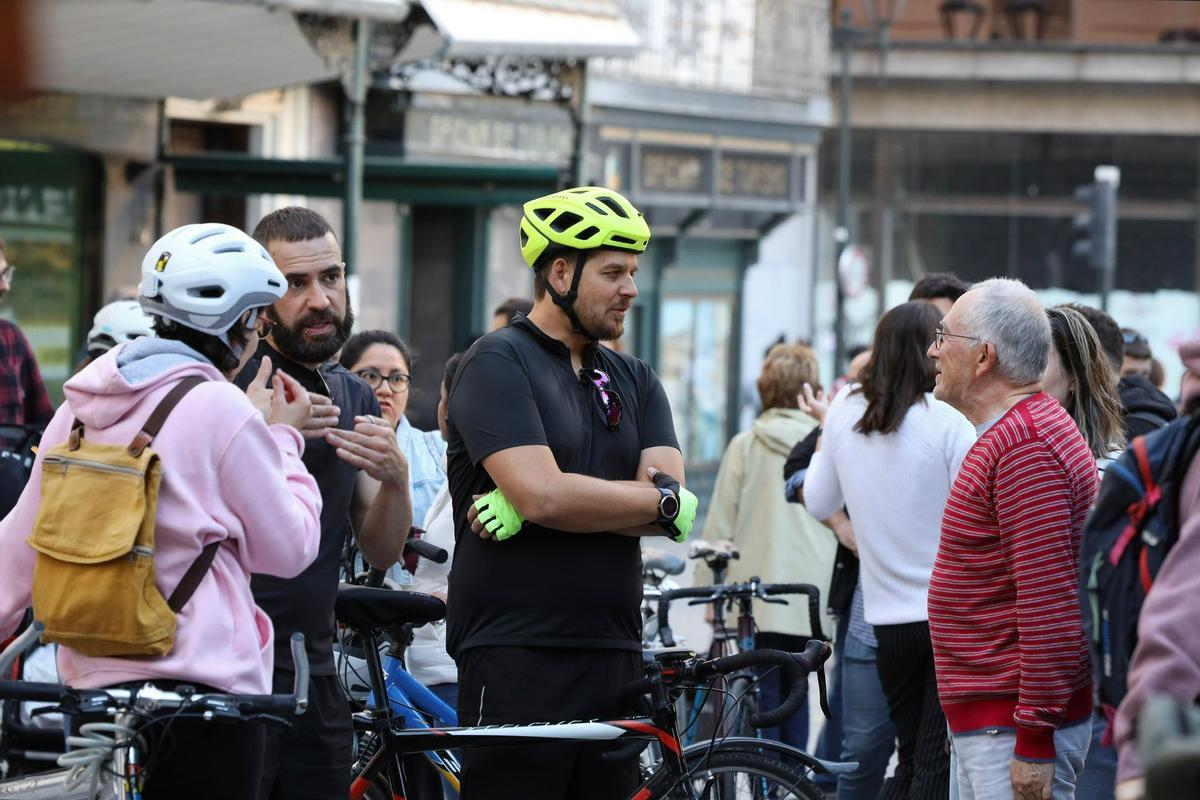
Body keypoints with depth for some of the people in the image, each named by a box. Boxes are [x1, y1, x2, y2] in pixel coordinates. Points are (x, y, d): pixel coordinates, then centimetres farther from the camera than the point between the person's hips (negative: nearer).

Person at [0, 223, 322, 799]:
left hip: (91, 680, 7)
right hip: (202, 682, -7)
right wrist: (286, 438, 9)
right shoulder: (219, 409, -11)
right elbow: (288, 549, -4)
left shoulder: (83, 406, 8)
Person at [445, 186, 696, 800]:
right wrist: (662, 499, -4)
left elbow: (672, 514, 0)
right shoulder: (498, 364, -4)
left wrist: (538, 504, -13)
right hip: (516, 655, -6)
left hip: (613, 655, 6)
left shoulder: (635, 381, 16)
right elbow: (543, 495, -19)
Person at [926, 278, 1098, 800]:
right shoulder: (1015, 433, 18)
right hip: (984, 719, 11)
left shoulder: (1025, 447, -18)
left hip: (1014, 728, -11)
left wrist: (1033, 740, -24)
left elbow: (1049, 604, -24)